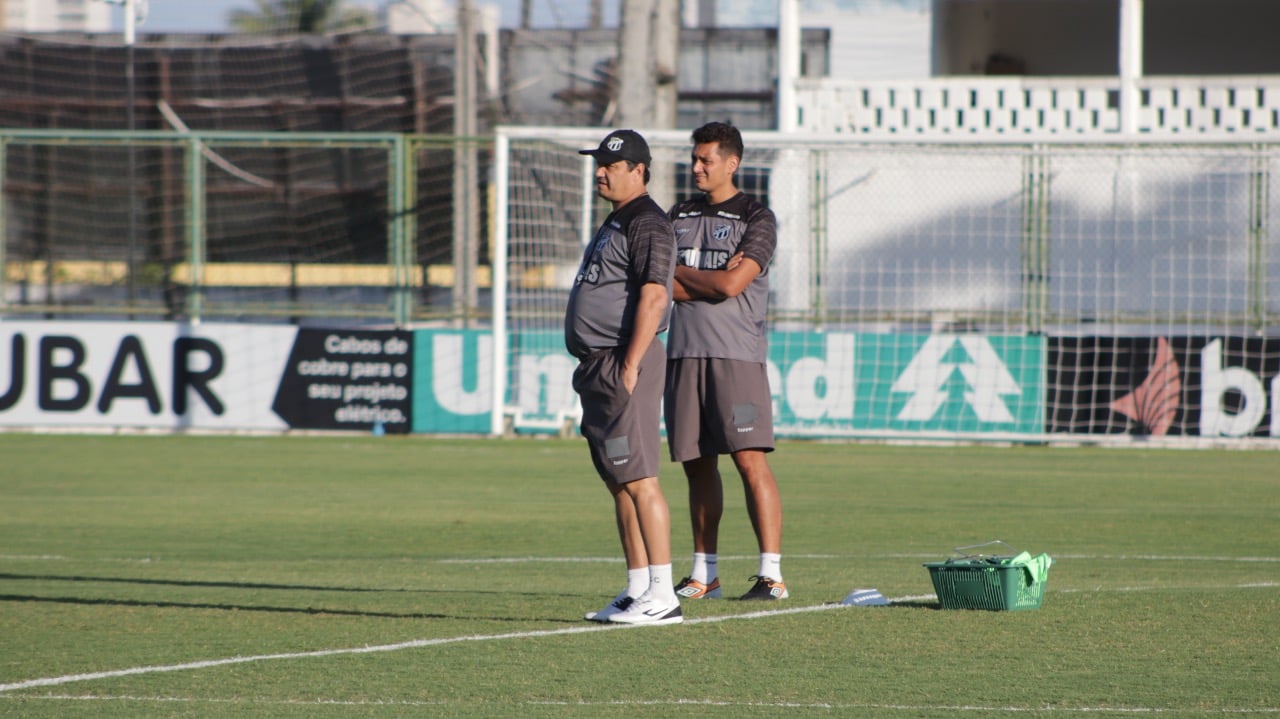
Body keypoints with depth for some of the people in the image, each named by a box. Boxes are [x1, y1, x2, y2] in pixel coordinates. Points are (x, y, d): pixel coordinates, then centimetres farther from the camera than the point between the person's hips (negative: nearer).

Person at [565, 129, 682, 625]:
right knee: (619, 485, 11)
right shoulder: (615, 223, 22)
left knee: (639, 481, -14)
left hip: (625, 361, -11)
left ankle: (662, 595, -16)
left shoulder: (646, 224, -11)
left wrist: (629, 369, -24)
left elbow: (653, 296, -20)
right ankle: (637, 591, 15)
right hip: (597, 366, 11)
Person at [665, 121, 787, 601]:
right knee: (698, 465, 8)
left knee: (750, 460, -12)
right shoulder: (678, 216, 16)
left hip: (736, 354, -6)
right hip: (684, 354, 6)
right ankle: (705, 573, 14)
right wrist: (712, 281, -9)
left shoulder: (756, 218, -1)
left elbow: (732, 284, -13)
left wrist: (680, 271, 0)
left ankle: (771, 574, -14)